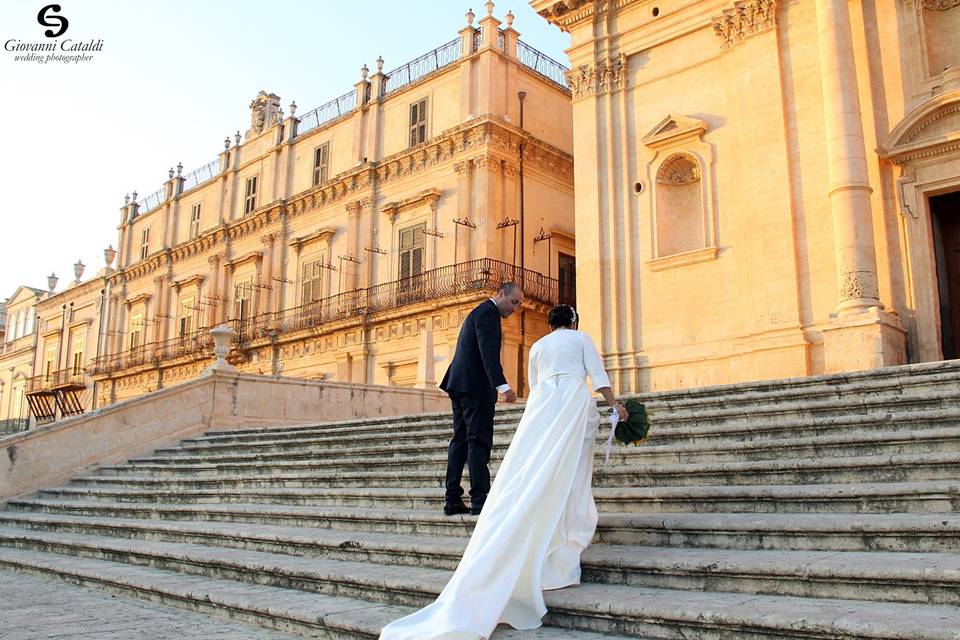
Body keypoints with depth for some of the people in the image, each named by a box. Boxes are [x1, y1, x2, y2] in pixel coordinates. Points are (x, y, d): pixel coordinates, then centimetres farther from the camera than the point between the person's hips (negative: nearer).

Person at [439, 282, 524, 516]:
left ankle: (453, 500, 10)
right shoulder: (488, 313, -10)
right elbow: (489, 352, -24)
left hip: (460, 384, 10)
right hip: (475, 386, -10)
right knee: (479, 442, -9)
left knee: (460, 440, 8)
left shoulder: (479, 311, 22)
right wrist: (502, 386, -33)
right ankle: (480, 499, -10)